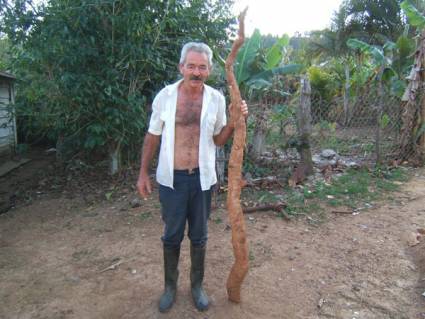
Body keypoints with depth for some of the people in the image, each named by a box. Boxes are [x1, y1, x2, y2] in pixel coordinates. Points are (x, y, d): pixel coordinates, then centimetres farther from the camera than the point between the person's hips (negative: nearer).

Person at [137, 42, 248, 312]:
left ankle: (197, 285, 36)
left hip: (202, 177, 1)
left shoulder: (216, 99, -3)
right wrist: (143, 173, 2)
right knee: (172, 236, 13)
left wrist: (235, 121, -11)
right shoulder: (165, 96, -7)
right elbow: (152, 137, 2)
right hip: (172, 178, -1)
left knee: (199, 236, 15)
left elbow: (218, 140, 6)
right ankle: (170, 285, 36)